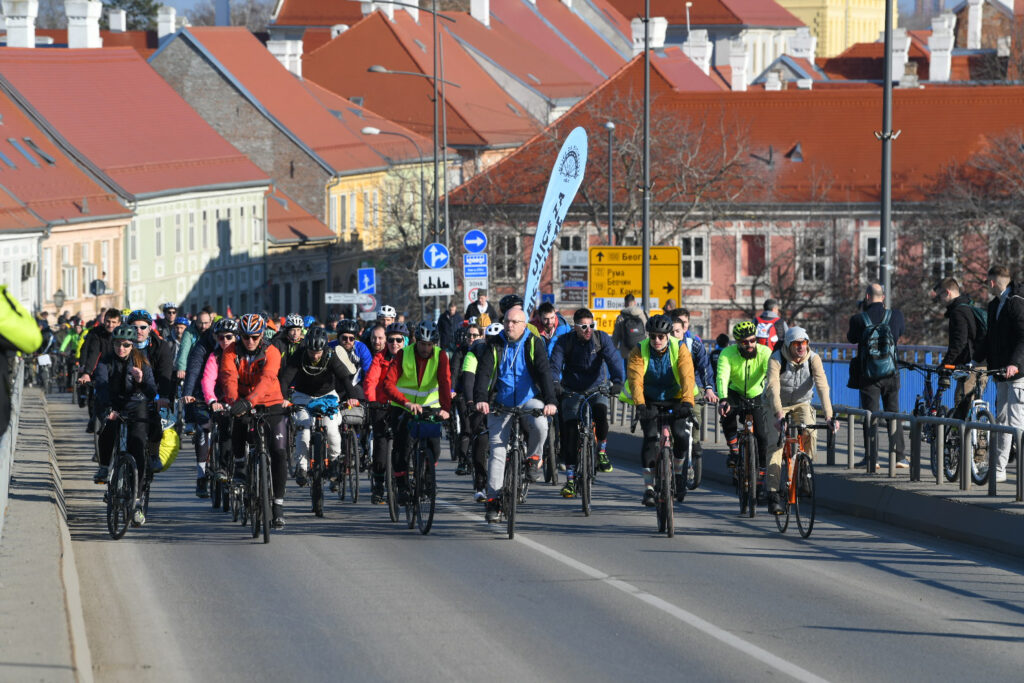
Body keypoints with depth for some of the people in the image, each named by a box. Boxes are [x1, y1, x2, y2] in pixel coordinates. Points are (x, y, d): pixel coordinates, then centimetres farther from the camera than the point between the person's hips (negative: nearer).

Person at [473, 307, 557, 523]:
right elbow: (483, 372, -11)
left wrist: (550, 401, -29)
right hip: (501, 403, 1)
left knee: (540, 425, -32)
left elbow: (544, 372, -13)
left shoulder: (534, 344, -3)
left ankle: (533, 458, -2)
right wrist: (480, 399, -30)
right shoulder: (495, 345, -1)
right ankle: (493, 500, -2)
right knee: (497, 450, -7)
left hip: (528, 399, -1)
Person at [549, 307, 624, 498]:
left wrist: (618, 381, -40)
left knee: (601, 412, -32)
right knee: (570, 432, -12)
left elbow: (614, 360, -21)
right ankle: (570, 479, -6)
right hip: (572, 391, 0)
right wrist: (554, 383, -42)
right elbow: (555, 364, -20)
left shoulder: (601, 338, -9)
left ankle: (602, 451, -6)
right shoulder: (565, 341, -9)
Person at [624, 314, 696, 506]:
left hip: (674, 399, 0)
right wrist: (640, 404, -43)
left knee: (681, 436, -19)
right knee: (651, 437, -18)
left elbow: (687, 377, -28)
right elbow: (635, 379, -27)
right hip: (650, 401, 0)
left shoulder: (680, 349, -16)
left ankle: (677, 469, 12)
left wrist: (686, 402, -45)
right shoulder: (639, 351, -15)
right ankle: (648, 488, -15)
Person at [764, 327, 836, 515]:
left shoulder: (813, 359, -17)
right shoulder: (776, 359, -24)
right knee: (776, 446, -17)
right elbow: (773, 388, -36)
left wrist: (829, 416, -39)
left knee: (810, 433, -28)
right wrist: (779, 415, -51)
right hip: (779, 406, -2)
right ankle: (773, 495, -15)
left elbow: (822, 386, -27)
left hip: (801, 404, 2)